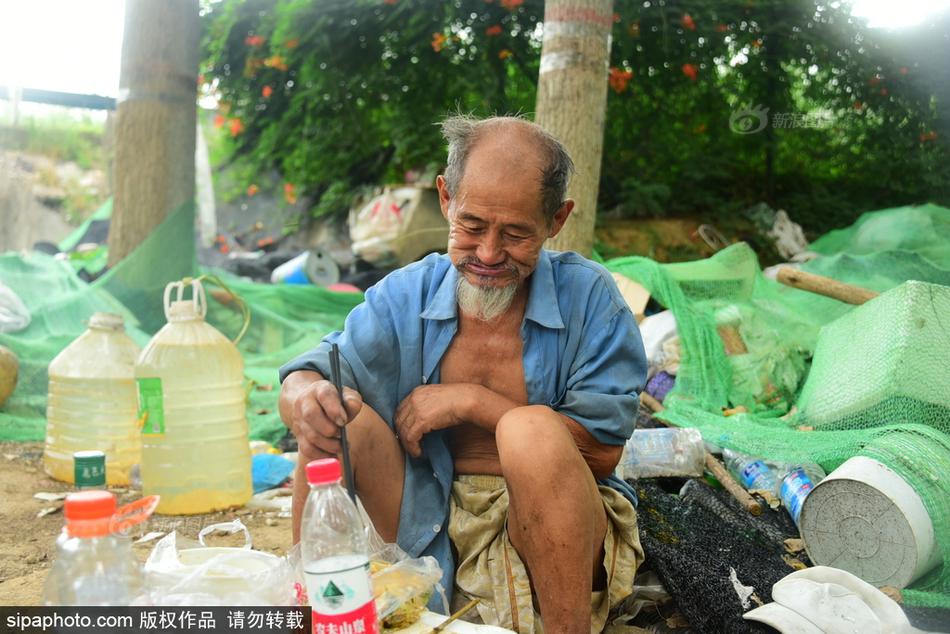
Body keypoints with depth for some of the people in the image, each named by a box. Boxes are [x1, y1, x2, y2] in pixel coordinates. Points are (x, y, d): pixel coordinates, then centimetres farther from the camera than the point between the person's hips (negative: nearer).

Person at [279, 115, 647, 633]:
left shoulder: (590, 296, -8)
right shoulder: (403, 296, 1)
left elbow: (603, 449, -12)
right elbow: (304, 379, -5)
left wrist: (473, 402, -15)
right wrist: (307, 399, -32)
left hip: (556, 528, -2)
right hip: (431, 526, 3)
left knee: (532, 430, -32)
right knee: (337, 413, -17)